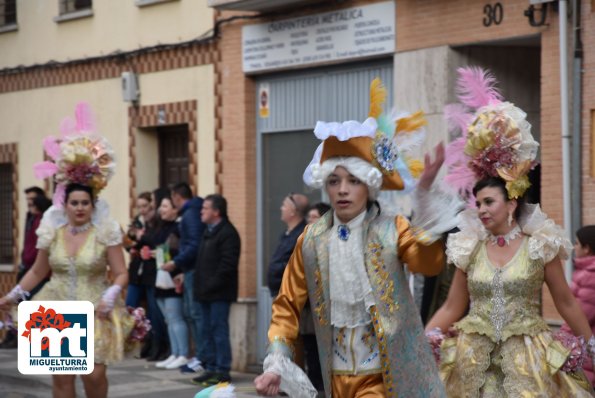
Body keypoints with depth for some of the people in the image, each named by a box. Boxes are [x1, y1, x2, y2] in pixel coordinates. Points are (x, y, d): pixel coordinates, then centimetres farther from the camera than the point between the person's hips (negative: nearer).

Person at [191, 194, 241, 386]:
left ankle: (222, 371, -3)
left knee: (219, 332, -7)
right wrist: (199, 286, 14)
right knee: (208, 332, 12)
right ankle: (210, 368, 18)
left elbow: (227, 265, -20)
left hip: (219, 293, -10)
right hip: (206, 293, 10)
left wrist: (211, 285, -20)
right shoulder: (209, 232, 19)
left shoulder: (228, 233, -12)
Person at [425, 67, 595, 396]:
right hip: (474, 358, 2)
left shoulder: (540, 245, -2)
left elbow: (565, 302, 5)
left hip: (526, 357, -2)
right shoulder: (469, 248, 5)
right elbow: (452, 308, 10)